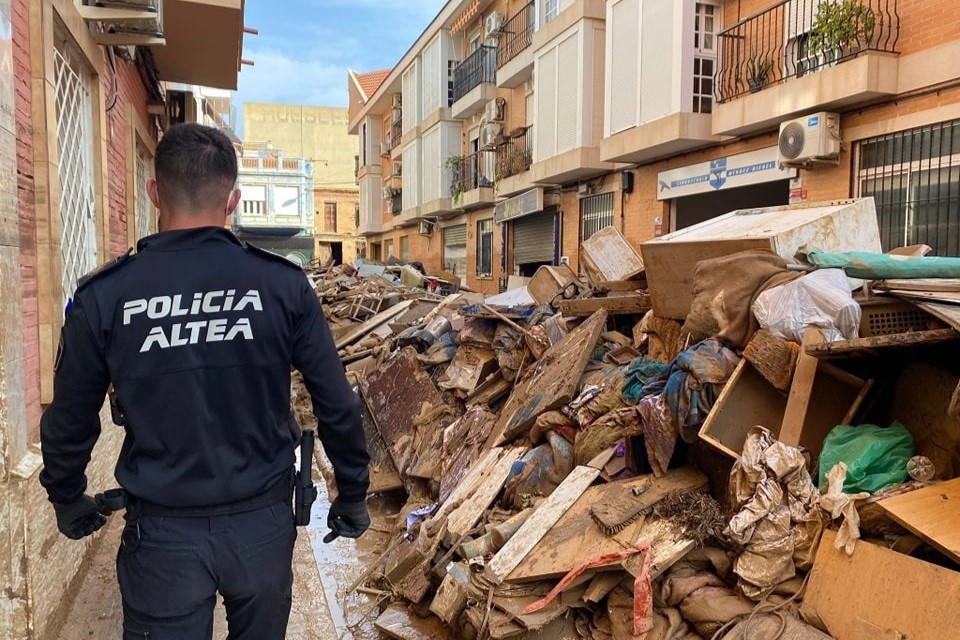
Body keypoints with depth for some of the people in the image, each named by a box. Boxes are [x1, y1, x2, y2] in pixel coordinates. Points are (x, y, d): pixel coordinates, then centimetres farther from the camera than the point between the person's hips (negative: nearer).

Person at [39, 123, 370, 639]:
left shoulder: (103, 296, -9)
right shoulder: (283, 283, -10)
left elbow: (69, 422, 2)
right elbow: (338, 406, -6)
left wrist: (69, 501, 21)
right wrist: (353, 495, 8)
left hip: (162, 532, -1)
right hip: (263, 523, 2)